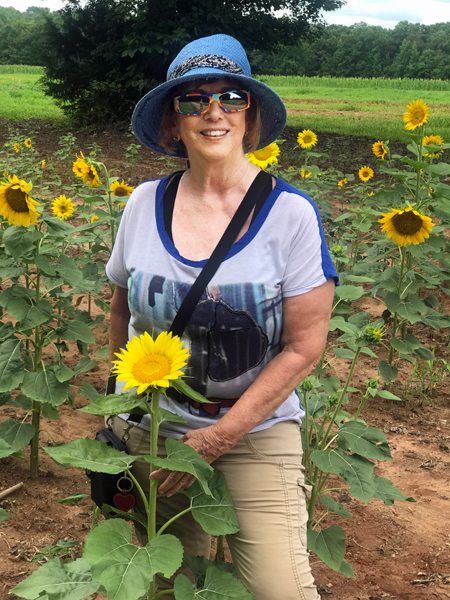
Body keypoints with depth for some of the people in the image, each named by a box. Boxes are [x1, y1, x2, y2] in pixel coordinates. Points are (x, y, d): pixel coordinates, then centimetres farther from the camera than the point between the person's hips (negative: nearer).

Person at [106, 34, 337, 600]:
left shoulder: (291, 213, -12)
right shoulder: (145, 203, -2)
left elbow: (304, 346, -12)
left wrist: (218, 437, -14)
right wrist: (128, 393, 12)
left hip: (256, 430, -2)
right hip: (150, 427, 3)